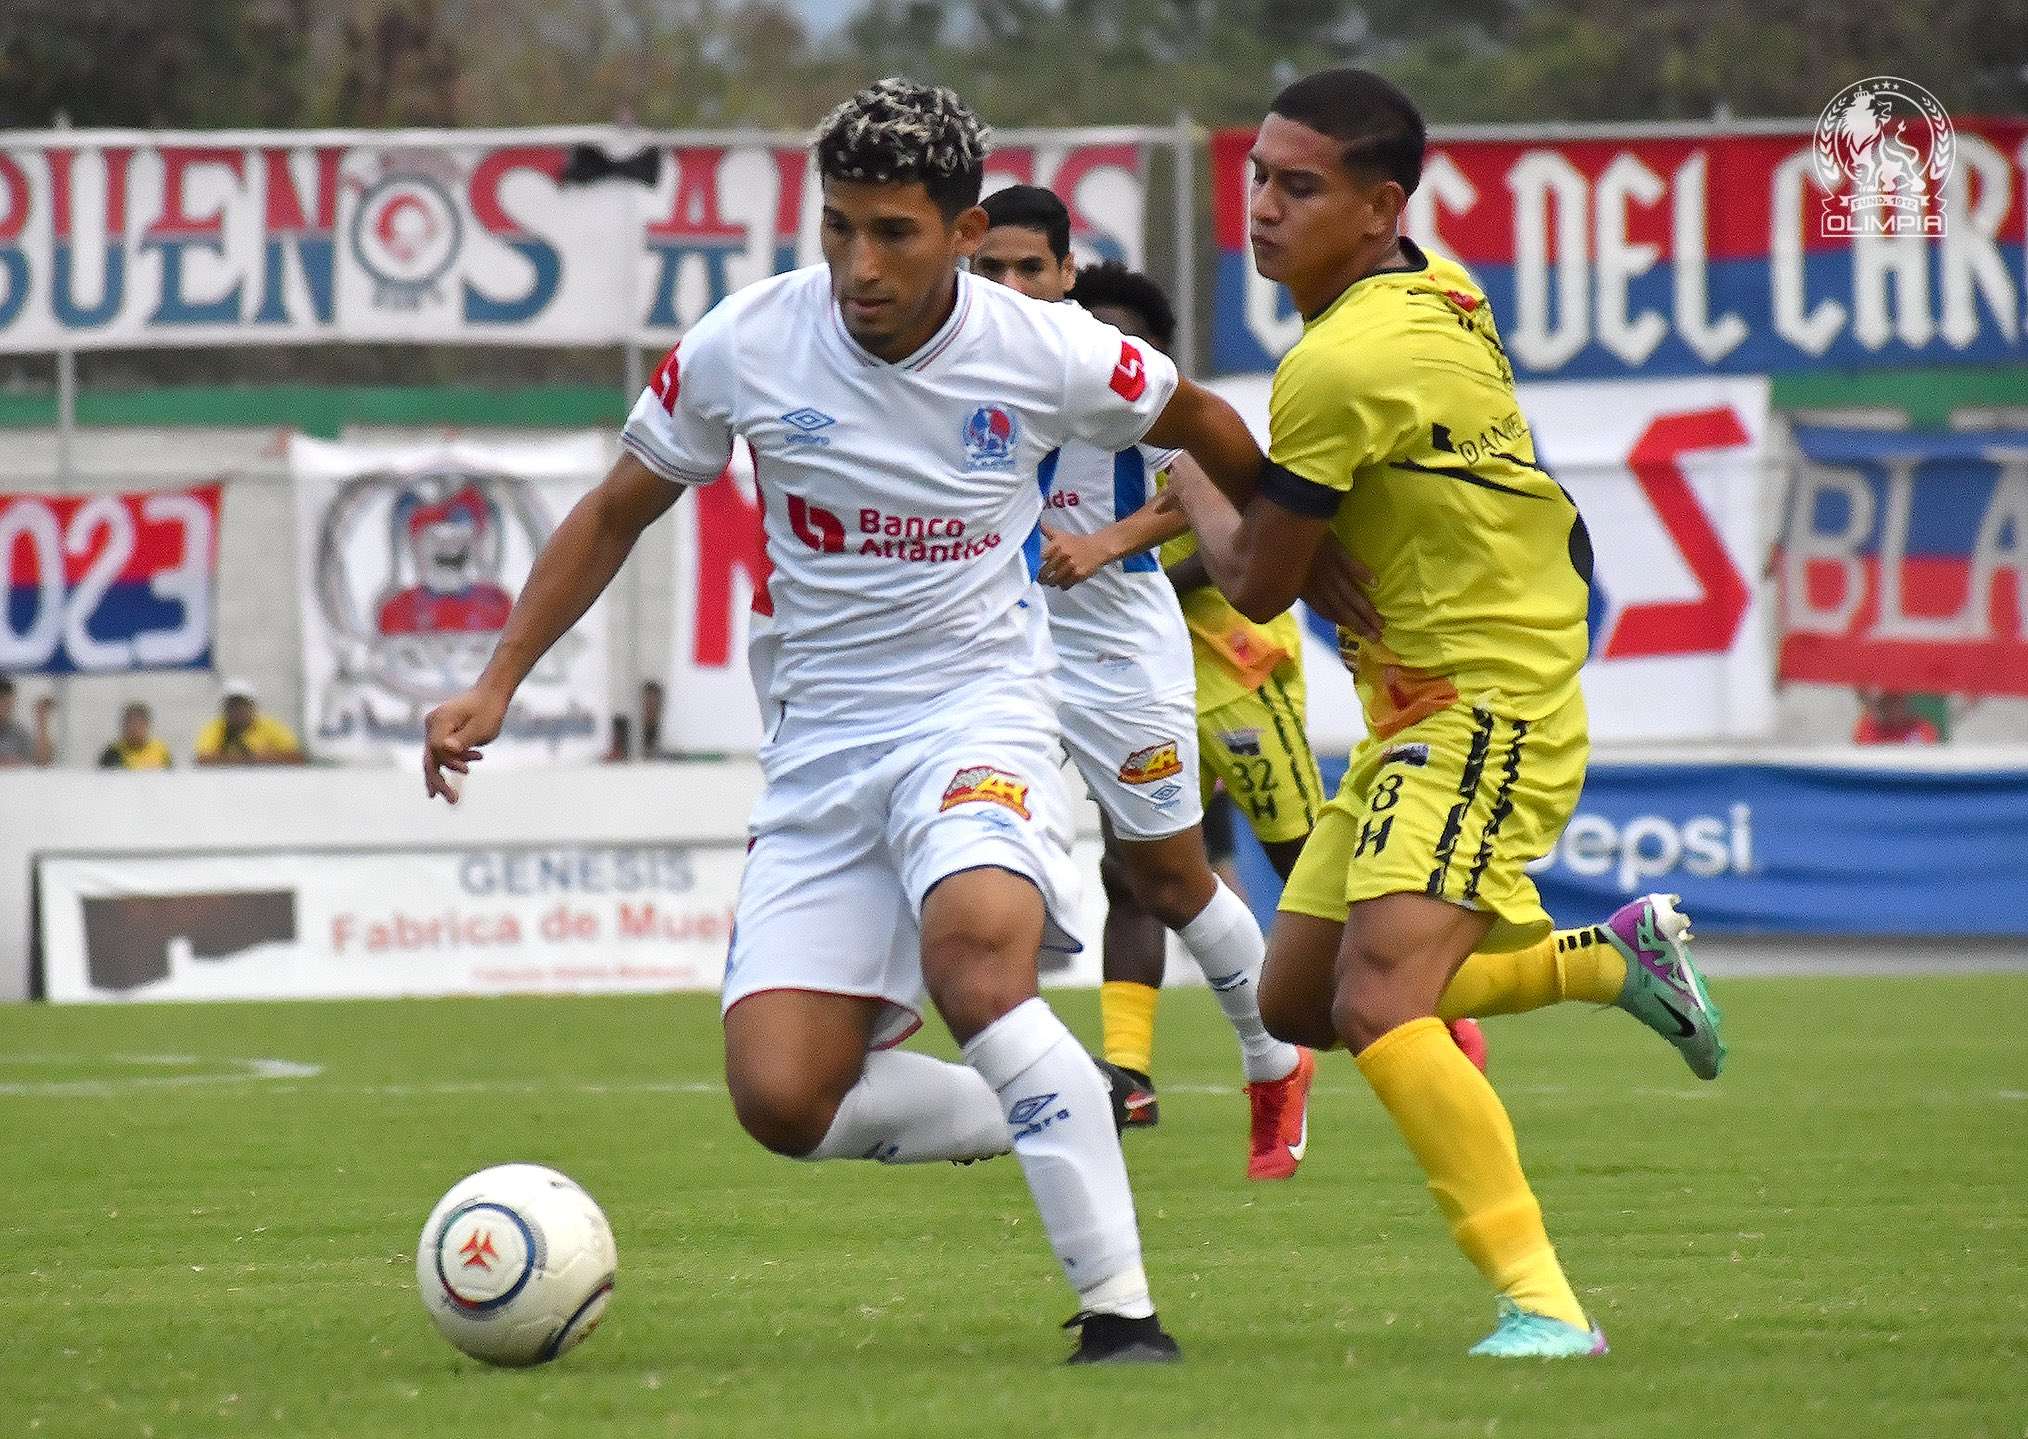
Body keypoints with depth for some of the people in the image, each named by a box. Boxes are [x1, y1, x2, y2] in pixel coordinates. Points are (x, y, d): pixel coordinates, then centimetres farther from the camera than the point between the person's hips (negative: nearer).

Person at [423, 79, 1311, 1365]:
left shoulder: (1045, 355, -10)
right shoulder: (745, 345, -7)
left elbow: (1201, 426, 12)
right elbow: (617, 513, 9)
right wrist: (497, 686, 4)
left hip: (980, 707, -3)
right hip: (820, 743, 3)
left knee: (973, 945, -35)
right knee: (782, 1100, -13)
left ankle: (1122, 1312, -29)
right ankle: (1036, 1116, 15)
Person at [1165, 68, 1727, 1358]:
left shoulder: (1345, 363, -22)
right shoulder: (1435, 289, 7)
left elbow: (1257, 582, -11)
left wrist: (1189, 467, 9)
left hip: (1483, 712, -10)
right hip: (1419, 718, 10)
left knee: (1379, 1003, -25)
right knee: (1299, 1002, 17)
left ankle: (1545, 1305, -31)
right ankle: (1618, 955, 28)